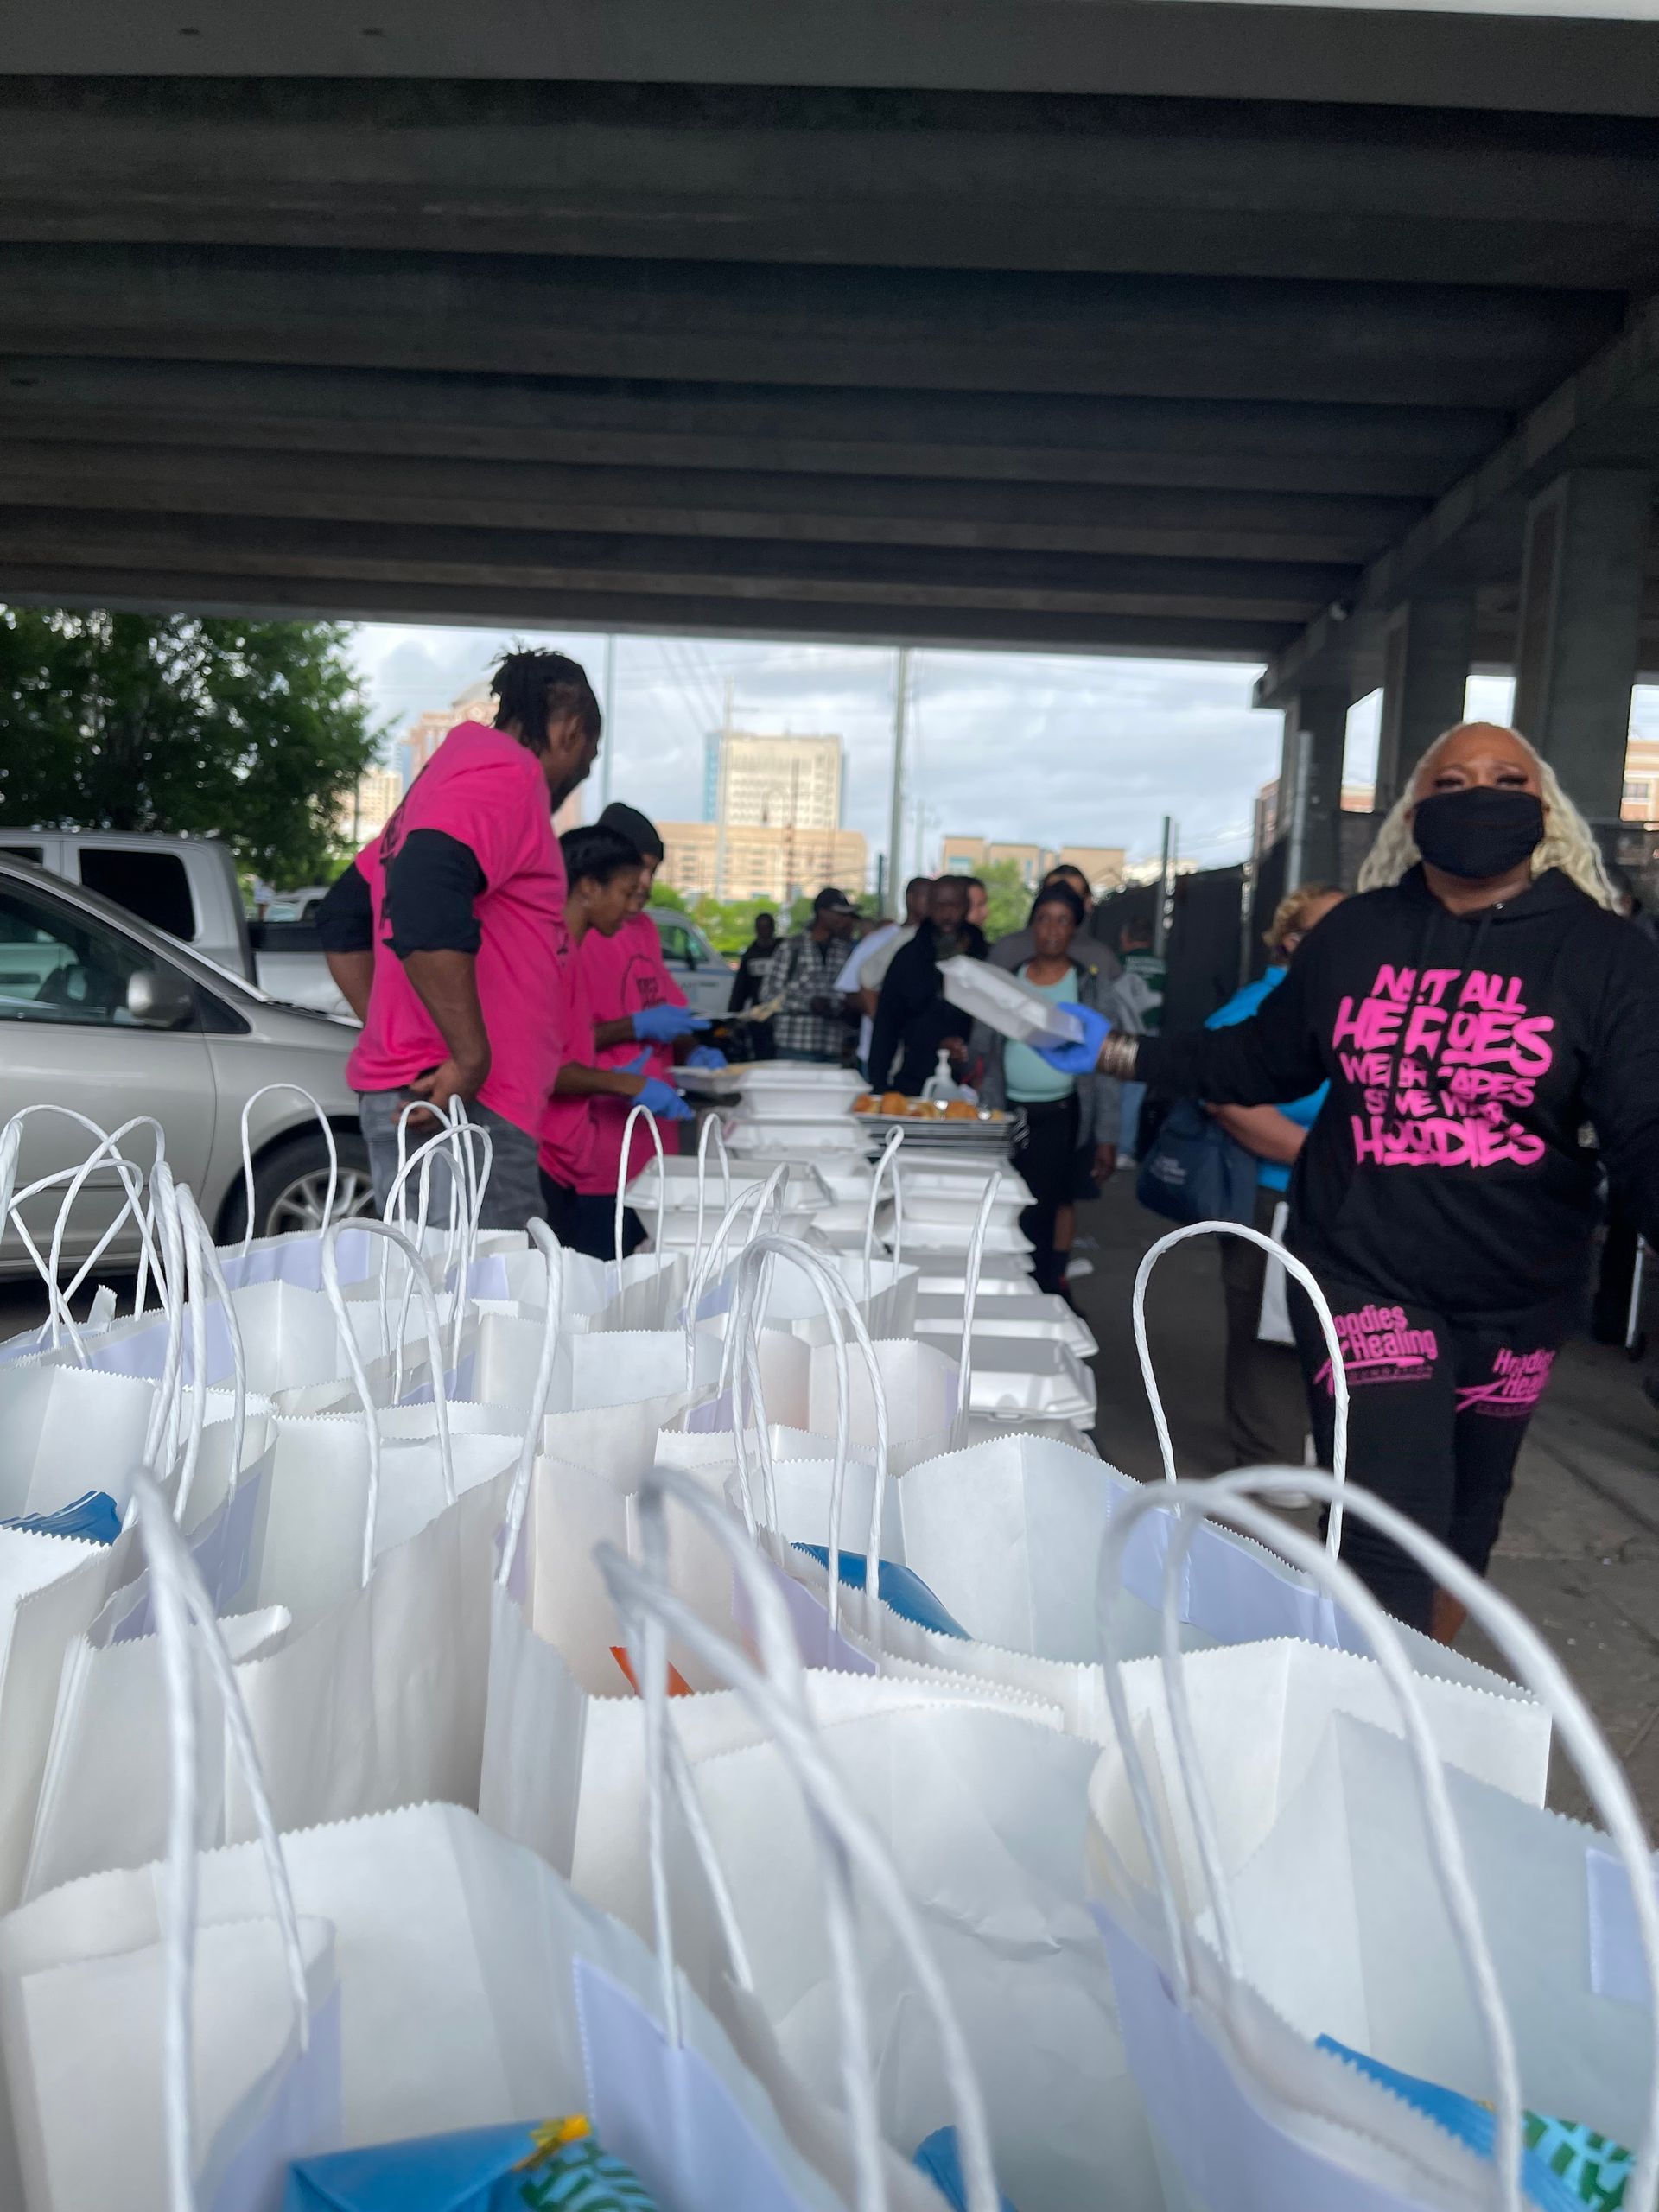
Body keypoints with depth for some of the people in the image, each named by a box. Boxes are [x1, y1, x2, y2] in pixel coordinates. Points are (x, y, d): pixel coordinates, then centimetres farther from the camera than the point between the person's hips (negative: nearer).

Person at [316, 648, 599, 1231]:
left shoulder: (445, 777, 23)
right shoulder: (507, 773, -8)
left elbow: (343, 920, 26)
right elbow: (425, 906, -25)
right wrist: (472, 1059, -20)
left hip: (408, 1098, 10)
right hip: (458, 1103, -10)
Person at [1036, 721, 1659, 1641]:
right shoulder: (1357, 932, 0)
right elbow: (1261, 1059, 9)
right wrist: (1115, 1053, 6)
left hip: (1515, 1300, 1)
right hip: (1365, 1277, -1)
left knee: (1463, 1532, 20)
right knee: (1387, 1542, -9)